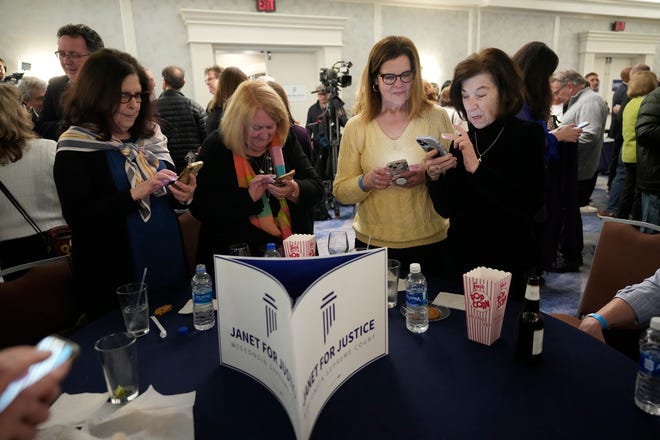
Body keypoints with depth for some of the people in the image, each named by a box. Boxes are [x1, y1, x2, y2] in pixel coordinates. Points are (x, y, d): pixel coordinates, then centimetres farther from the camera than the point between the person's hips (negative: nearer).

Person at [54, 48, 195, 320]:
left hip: (168, 259, 5)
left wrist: (181, 196, -8)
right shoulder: (75, 149, -9)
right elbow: (78, 218, -17)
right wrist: (133, 194, -25)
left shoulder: (149, 136, 7)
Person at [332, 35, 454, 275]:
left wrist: (429, 176, -19)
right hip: (372, 244, 0)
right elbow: (340, 191, 0)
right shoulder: (356, 127, 0)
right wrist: (366, 181, -19)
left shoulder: (436, 116, -1)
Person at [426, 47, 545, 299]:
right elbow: (446, 209, 0)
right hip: (461, 259, 4)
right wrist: (435, 177, -18)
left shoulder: (528, 135, -8)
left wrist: (476, 167, -29)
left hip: (506, 263, -3)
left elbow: (529, 205, -23)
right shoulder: (462, 138, 1)